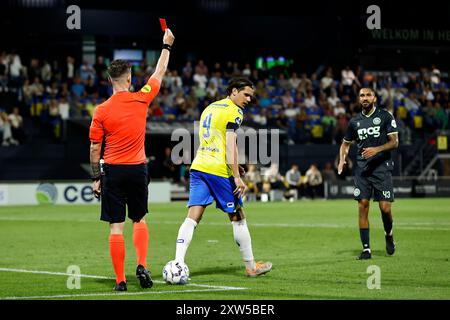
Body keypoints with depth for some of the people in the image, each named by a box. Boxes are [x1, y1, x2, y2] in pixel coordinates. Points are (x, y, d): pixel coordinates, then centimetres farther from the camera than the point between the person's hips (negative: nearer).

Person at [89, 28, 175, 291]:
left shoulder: (101, 111, -7)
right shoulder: (141, 100, -4)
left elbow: (95, 148, -2)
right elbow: (160, 73, 11)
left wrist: (96, 177, 7)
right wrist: (167, 46, 24)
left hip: (113, 171, -2)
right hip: (138, 170, 2)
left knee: (116, 227, 1)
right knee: (139, 220, 20)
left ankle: (121, 280, 0)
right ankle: (142, 266, 3)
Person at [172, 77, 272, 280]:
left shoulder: (209, 108, 20)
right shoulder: (233, 112, -6)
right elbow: (230, 145, -15)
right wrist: (237, 177, -17)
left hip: (198, 167, 7)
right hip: (219, 171, -7)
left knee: (192, 217, -2)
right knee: (237, 217, 7)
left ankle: (178, 262, -17)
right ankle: (251, 267, 17)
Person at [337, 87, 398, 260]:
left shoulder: (385, 116, 0)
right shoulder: (355, 121, 11)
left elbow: (394, 142, -2)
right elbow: (346, 143, 23)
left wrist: (377, 149, -17)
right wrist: (342, 160, 4)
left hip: (382, 166, -3)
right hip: (362, 168, 3)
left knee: (385, 208, -8)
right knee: (362, 206, -5)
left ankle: (388, 234, 24)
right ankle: (366, 248, 0)